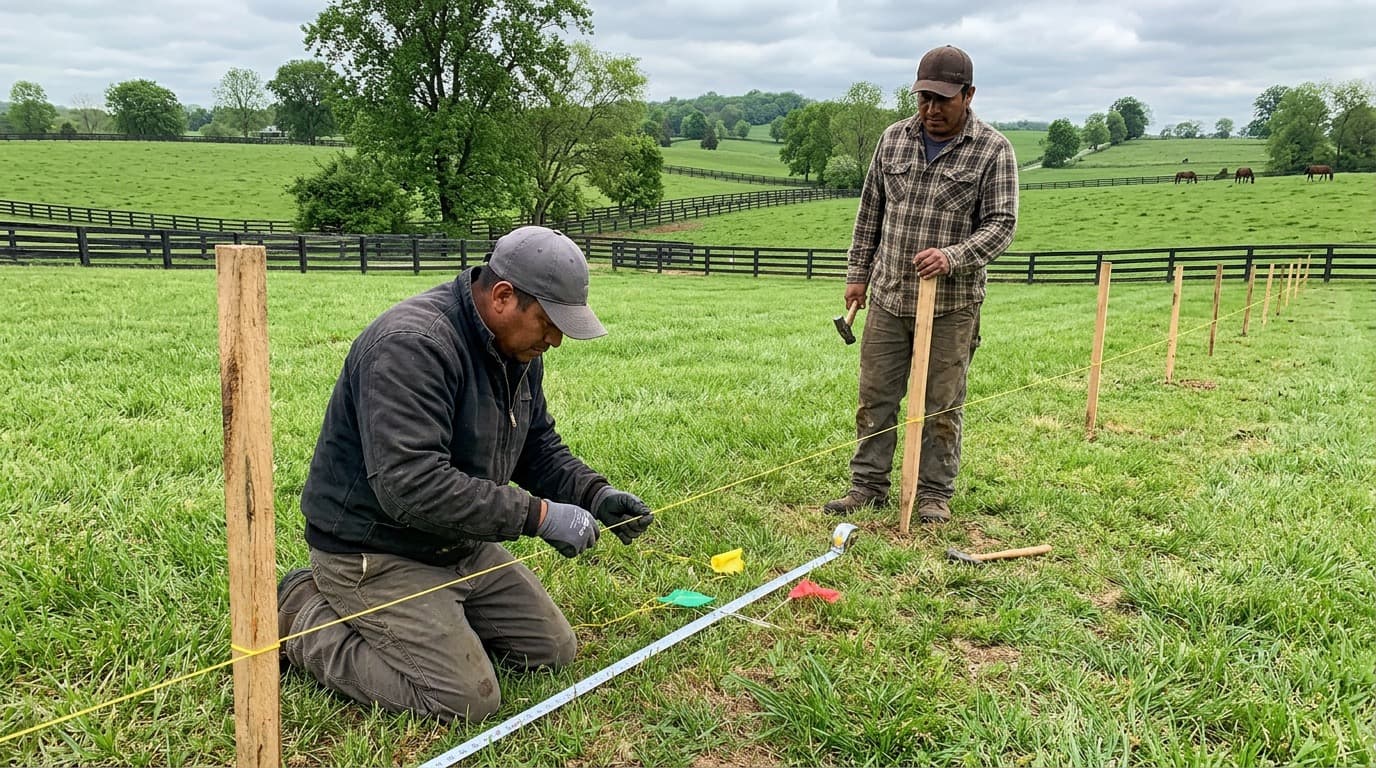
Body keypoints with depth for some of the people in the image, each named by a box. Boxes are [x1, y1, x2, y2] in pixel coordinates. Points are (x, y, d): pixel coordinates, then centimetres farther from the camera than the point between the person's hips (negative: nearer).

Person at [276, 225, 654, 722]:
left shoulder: (518, 347, 2)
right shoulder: (413, 345, -28)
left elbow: (539, 447, 13)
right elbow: (412, 486, -35)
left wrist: (595, 494, -6)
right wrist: (538, 515, -32)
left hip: (461, 546, 9)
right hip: (375, 554, -9)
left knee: (554, 651, 9)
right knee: (467, 700, -13)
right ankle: (304, 618, 2)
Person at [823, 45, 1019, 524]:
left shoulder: (993, 151, -5)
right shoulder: (894, 138, 7)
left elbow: (1000, 224, -9)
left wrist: (954, 256, -26)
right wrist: (858, 273, 12)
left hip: (951, 305, -3)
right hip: (888, 296, 4)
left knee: (942, 404, 5)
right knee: (875, 395, 7)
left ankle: (935, 493, 19)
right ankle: (868, 486, 19)